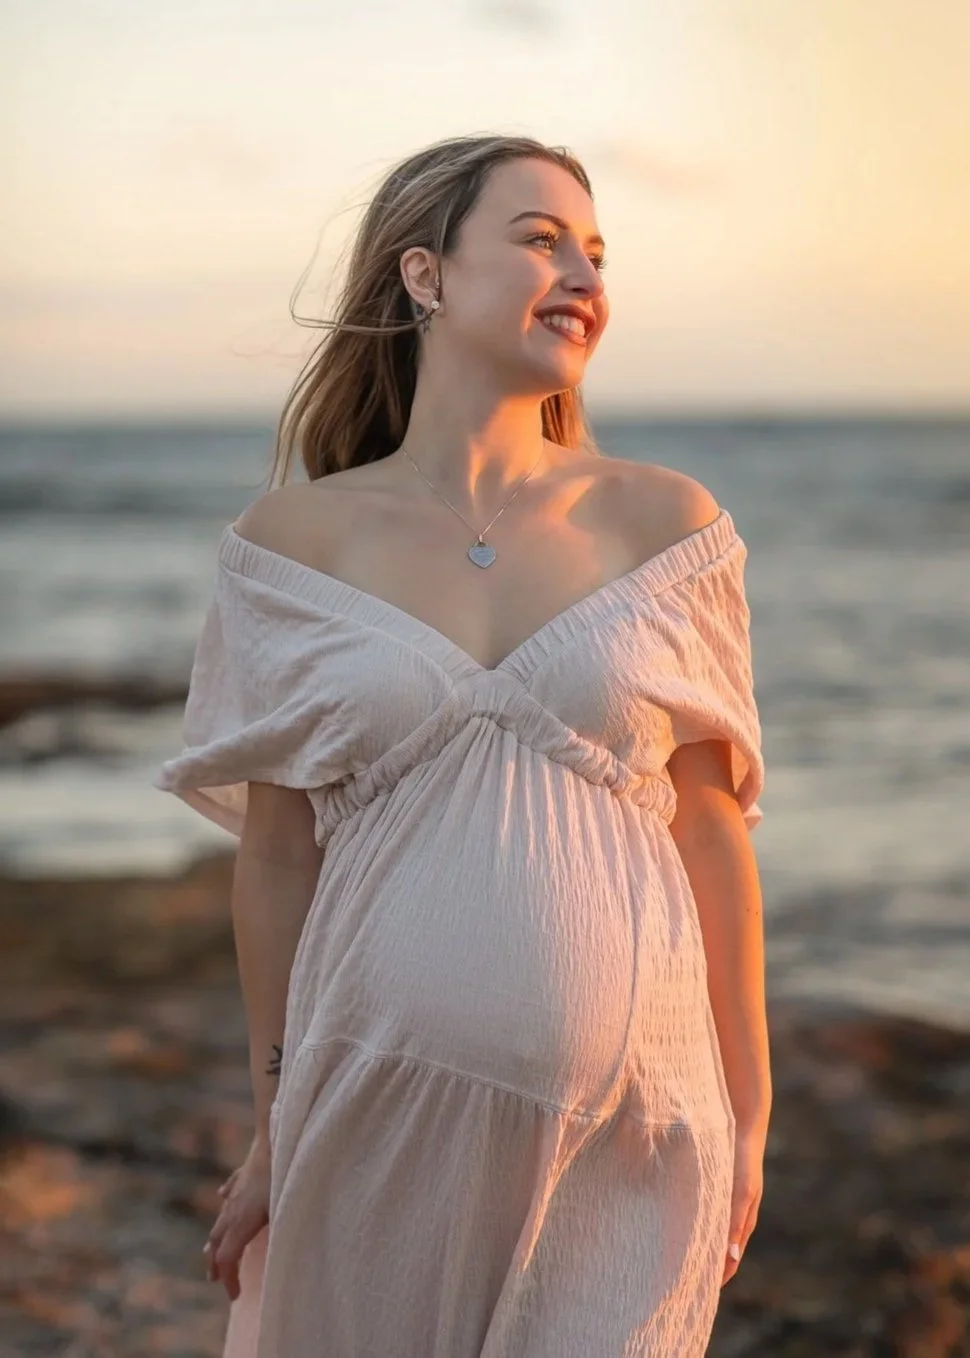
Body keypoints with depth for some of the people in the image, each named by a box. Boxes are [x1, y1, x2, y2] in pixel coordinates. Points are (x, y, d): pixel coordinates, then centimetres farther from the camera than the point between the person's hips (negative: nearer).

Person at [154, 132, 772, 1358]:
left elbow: (712, 832, 3)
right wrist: (273, 1131, 6)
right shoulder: (294, 540, 0)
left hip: (628, 1123, 1)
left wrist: (747, 1115, 4)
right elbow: (276, 854, 3)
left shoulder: (662, 521, 1)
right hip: (380, 1116, 0)